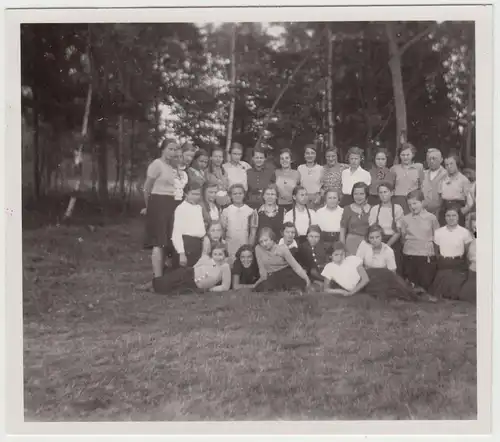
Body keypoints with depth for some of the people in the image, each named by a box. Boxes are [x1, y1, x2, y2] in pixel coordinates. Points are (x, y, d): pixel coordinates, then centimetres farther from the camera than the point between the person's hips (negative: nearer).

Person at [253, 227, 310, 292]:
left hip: (286, 273, -2)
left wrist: (306, 278, -20)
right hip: (272, 276, 2)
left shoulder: (282, 249, -14)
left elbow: (295, 265, -15)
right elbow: (262, 268, -4)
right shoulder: (258, 249, -11)